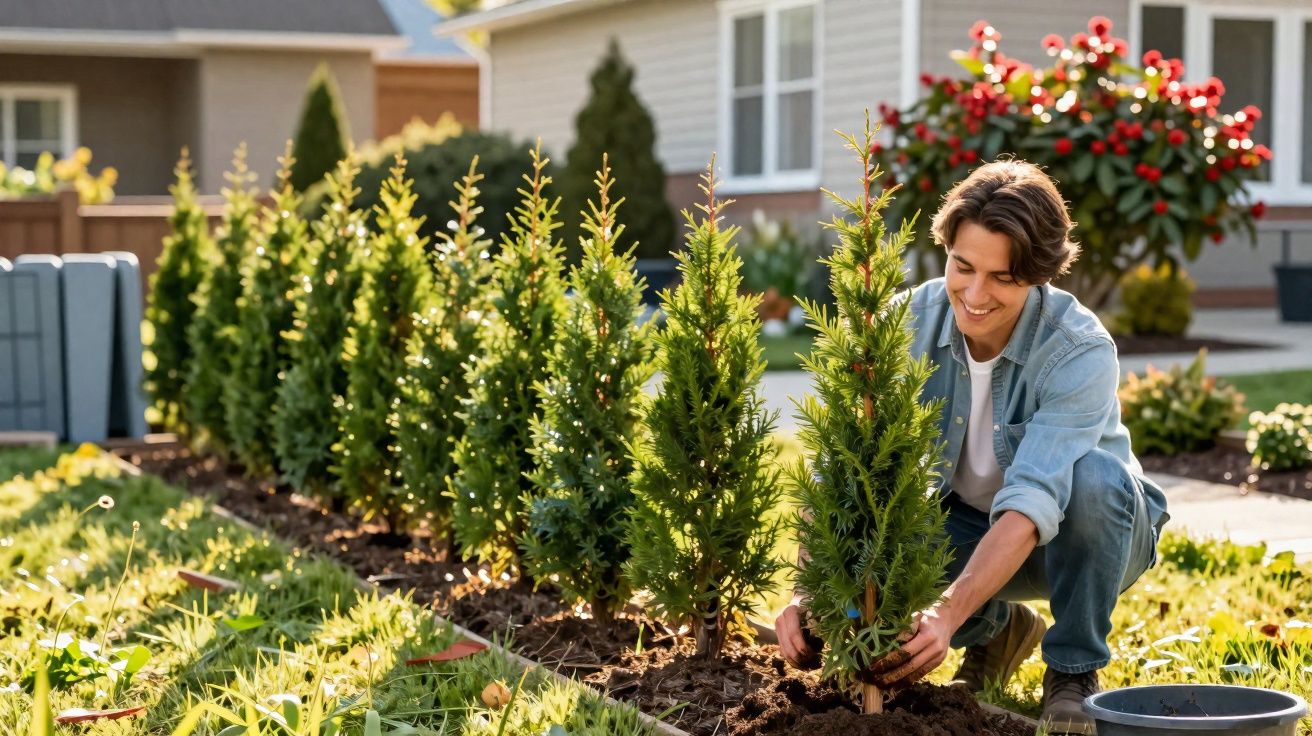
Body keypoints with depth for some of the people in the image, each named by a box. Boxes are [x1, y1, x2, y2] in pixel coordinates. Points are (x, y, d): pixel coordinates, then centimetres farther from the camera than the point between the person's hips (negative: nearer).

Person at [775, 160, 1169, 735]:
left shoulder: (1081, 352, -30)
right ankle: (997, 629, 5)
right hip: (967, 526, 3)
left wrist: (947, 615, -54)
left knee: (1092, 475, -37)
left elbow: (1031, 506, -41)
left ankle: (1074, 670, -12)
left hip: (1080, 535, -3)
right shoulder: (907, 324, -19)